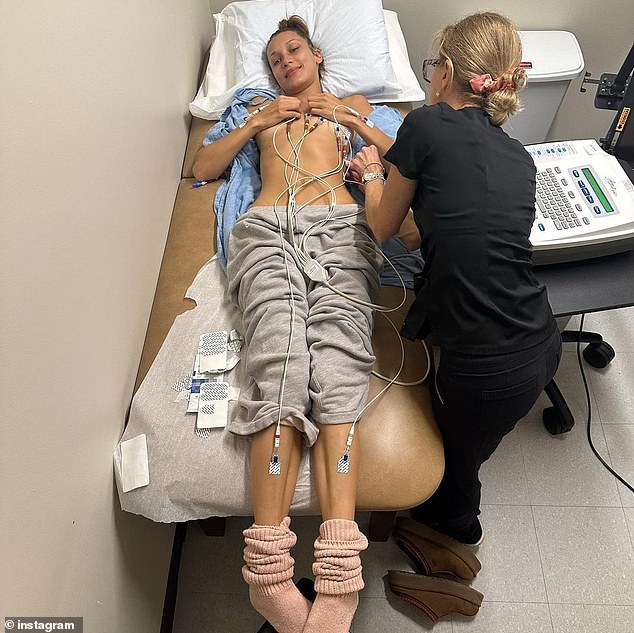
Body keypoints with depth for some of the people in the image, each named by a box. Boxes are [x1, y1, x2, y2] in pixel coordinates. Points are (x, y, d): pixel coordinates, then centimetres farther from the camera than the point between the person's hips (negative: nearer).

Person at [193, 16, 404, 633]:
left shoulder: (353, 104, 36)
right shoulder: (258, 107, 38)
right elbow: (202, 166, 26)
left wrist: (352, 122, 13)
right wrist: (257, 123, 17)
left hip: (339, 224, 0)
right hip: (266, 228, 1)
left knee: (336, 364, -27)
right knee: (280, 360, -27)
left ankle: (336, 580, -34)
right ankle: (267, 570, -29)